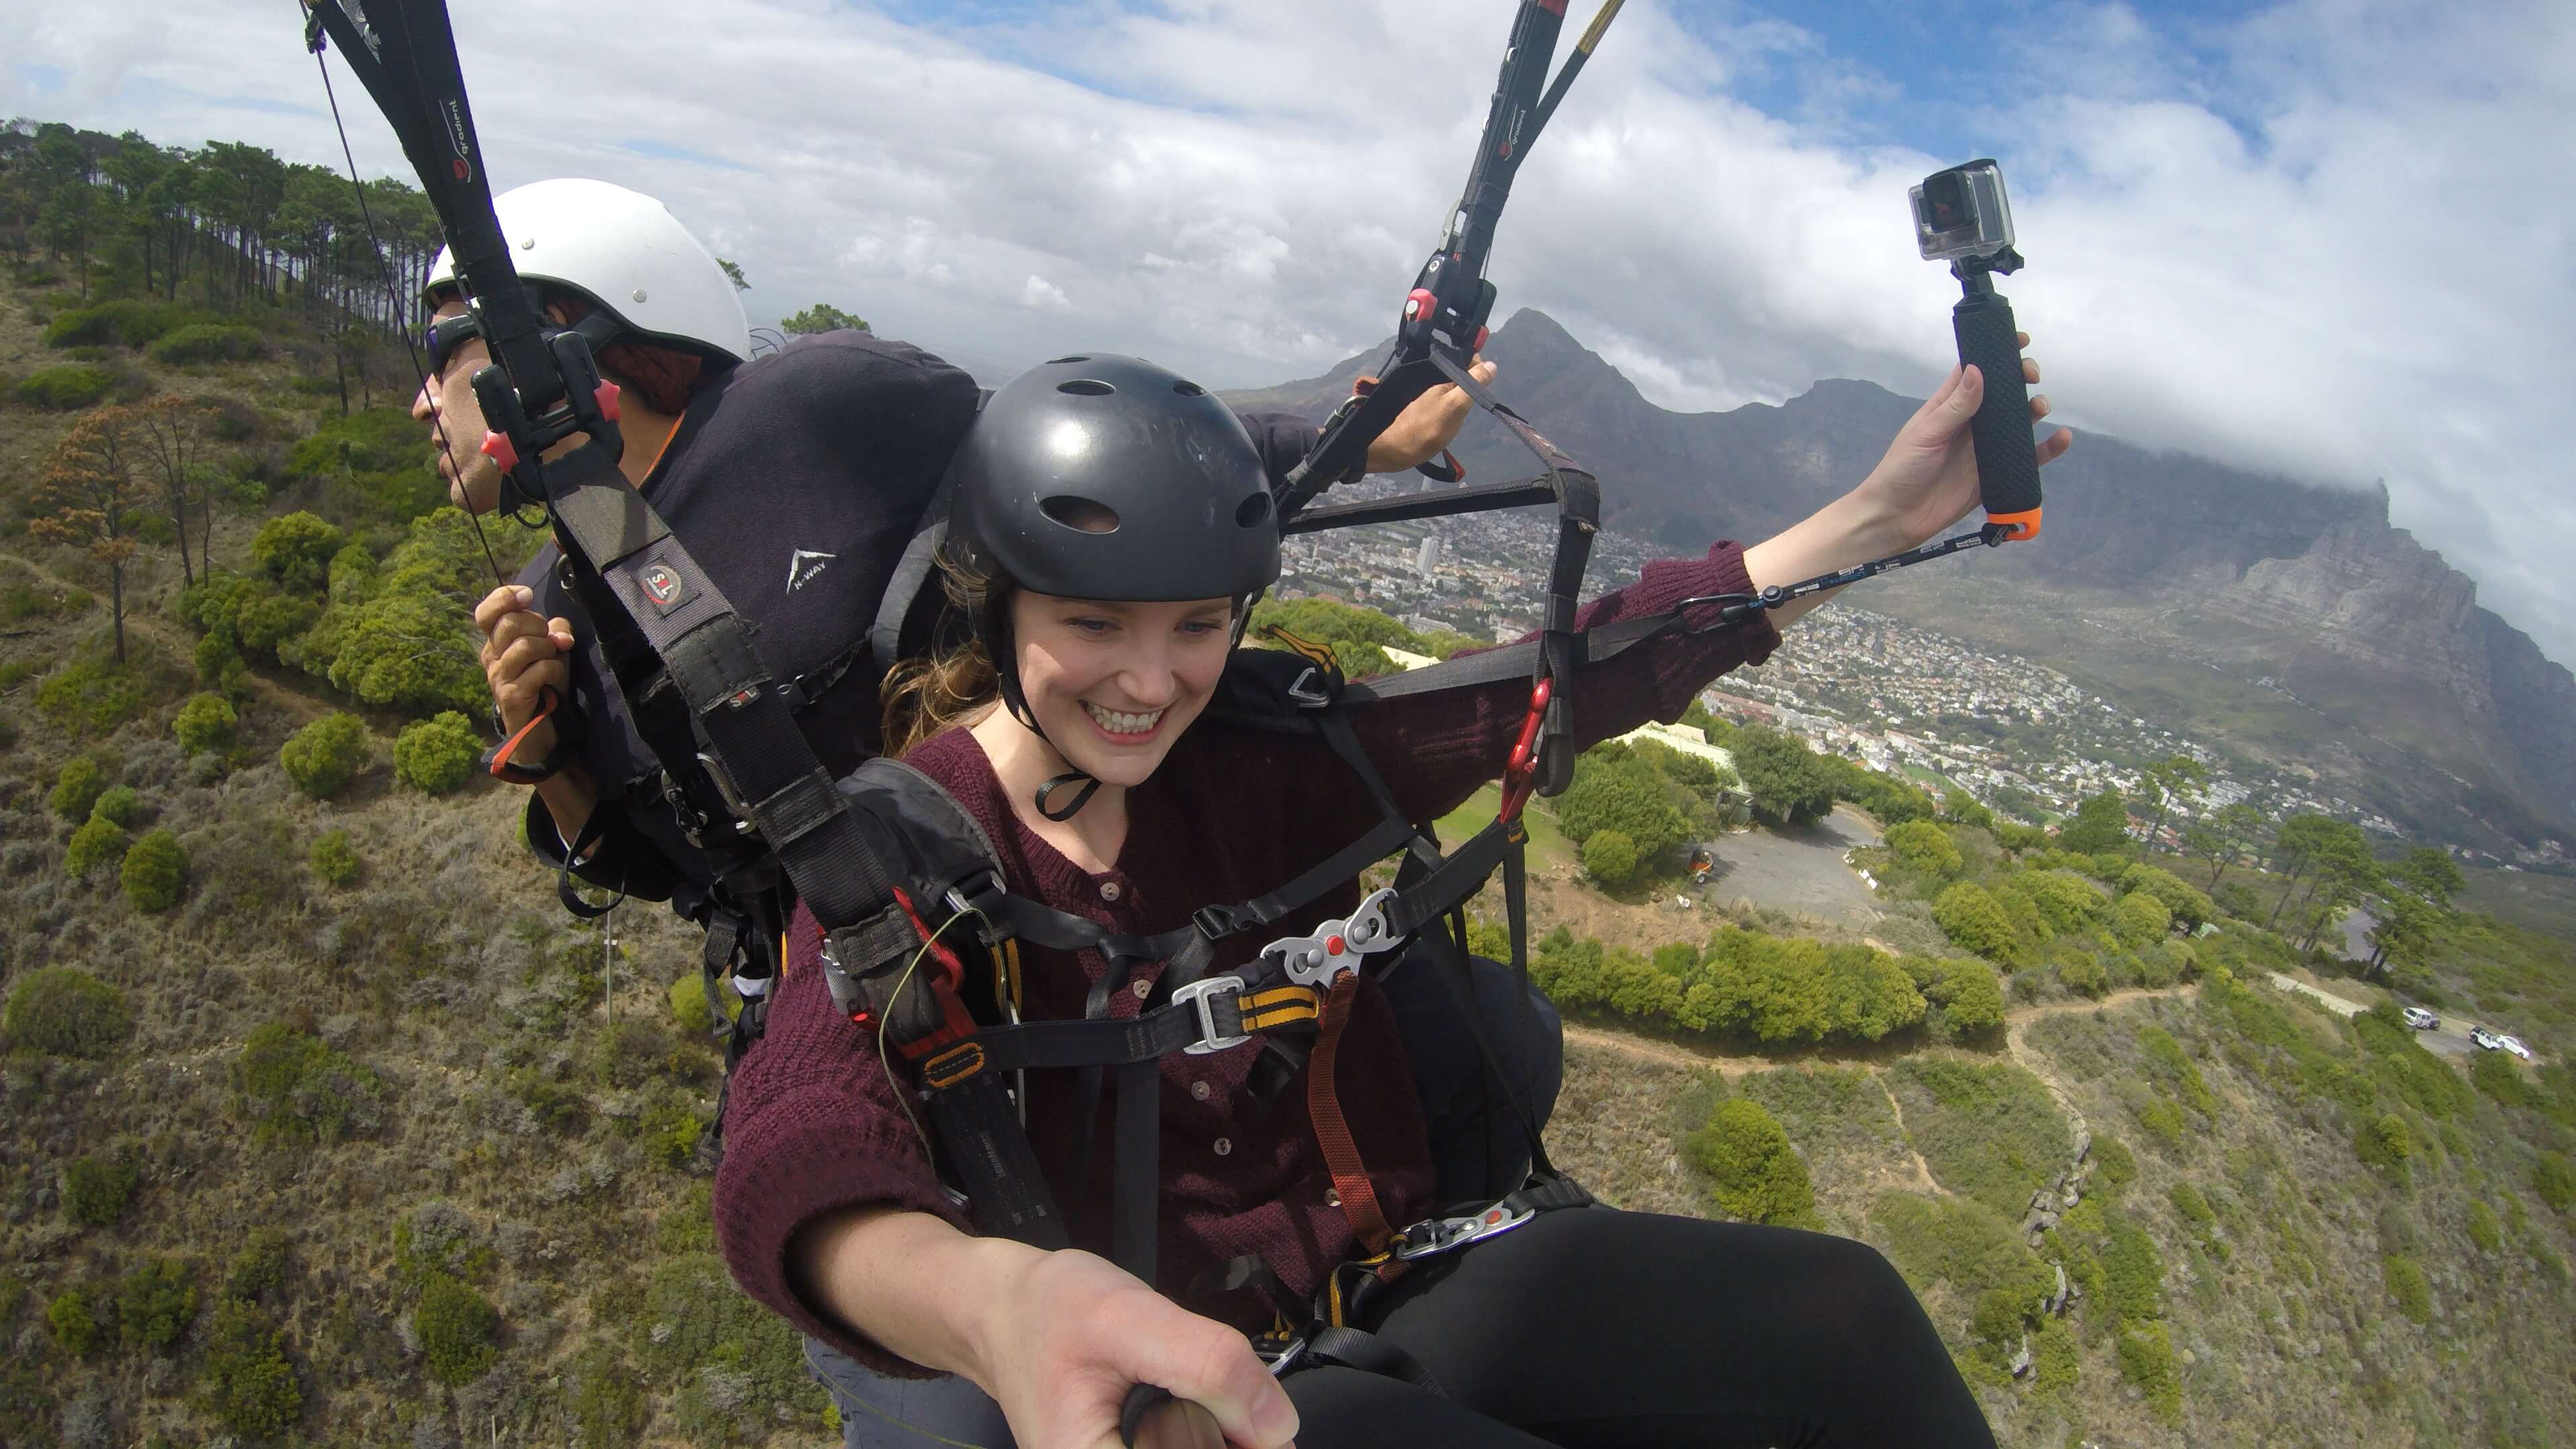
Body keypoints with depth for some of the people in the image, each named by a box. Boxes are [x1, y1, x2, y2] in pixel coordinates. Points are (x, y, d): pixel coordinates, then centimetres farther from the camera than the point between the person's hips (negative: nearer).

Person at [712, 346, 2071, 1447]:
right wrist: (991, 1299, -58)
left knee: (1843, 1312, -13)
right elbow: (803, 1150, -35)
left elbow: (1559, 681, -6)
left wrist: (1875, 518, -10)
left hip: (1399, 1270, 4)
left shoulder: (1265, 752, -3)